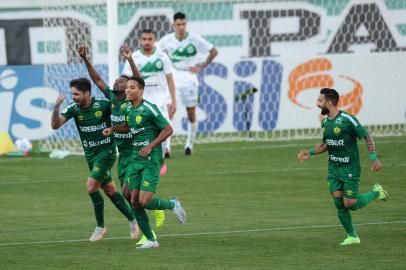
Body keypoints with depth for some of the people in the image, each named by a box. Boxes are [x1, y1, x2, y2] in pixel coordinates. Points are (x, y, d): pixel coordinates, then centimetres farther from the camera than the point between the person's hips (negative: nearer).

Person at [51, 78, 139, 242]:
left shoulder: (104, 105, -15)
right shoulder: (73, 109, -5)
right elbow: (55, 125, -15)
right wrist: (56, 107, -30)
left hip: (106, 152, -5)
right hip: (90, 155, 5)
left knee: (91, 186, -17)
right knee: (109, 190, 10)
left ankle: (100, 226, -3)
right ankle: (132, 219, 26)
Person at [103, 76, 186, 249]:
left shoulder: (149, 109, -14)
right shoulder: (128, 109, 10)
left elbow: (168, 129, -11)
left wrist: (151, 146, -16)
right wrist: (113, 129, 15)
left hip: (151, 160, -8)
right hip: (135, 159, 8)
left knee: (145, 201, -15)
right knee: (135, 202, 1)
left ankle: (172, 204, 15)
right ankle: (150, 240, 10)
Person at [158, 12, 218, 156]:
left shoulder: (194, 39, -8)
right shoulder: (167, 40, -4)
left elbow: (213, 52, 1)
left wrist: (201, 67, -4)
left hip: (189, 78, 0)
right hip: (172, 78, 0)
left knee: (191, 114, 6)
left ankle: (189, 144, 23)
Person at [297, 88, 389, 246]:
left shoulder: (347, 120, -17)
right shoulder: (325, 122, 6)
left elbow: (367, 137, -11)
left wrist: (373, 158, -17)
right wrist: (310, 153, 7)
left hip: (350, 168, -6)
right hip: (333, 168, 6)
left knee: (350, 204, -9)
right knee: (339, 205, -1)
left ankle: (376, 193, 18)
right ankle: (352, 236, 12)